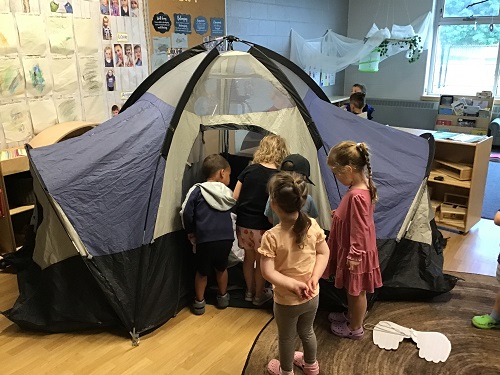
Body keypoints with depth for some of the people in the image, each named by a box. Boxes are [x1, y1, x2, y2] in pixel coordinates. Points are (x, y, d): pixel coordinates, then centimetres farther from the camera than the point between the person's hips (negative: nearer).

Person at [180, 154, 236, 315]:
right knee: (221, 268, 25)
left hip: (205, 239, -3)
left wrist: (190, 231, 7)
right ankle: (223, 297, 40)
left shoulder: (197, 190, -4)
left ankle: (199, 302, 28)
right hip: (226, 238, 3)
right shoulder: (227, 193, 3)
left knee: (202, 271, 16)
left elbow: (186, 212, -6)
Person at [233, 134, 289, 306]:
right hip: (263, 226, -3)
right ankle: (259, 295, 33)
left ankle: (249, 291, 38)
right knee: (261, 261, 16)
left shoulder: (249, 169, -5)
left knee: (249, 257, 21)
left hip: (243, 223, 4)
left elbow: (235, 197, -1)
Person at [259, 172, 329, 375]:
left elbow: (268, 272, -26)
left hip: (287, 301, -4)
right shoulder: (313, 225, -14)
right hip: (312, 297, 4)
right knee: (307, 331, 31)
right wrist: (314, 278, -10)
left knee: (286, 337, 23)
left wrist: (293, 284, -19)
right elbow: (324, 253, -5)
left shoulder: (271, 236, -28)